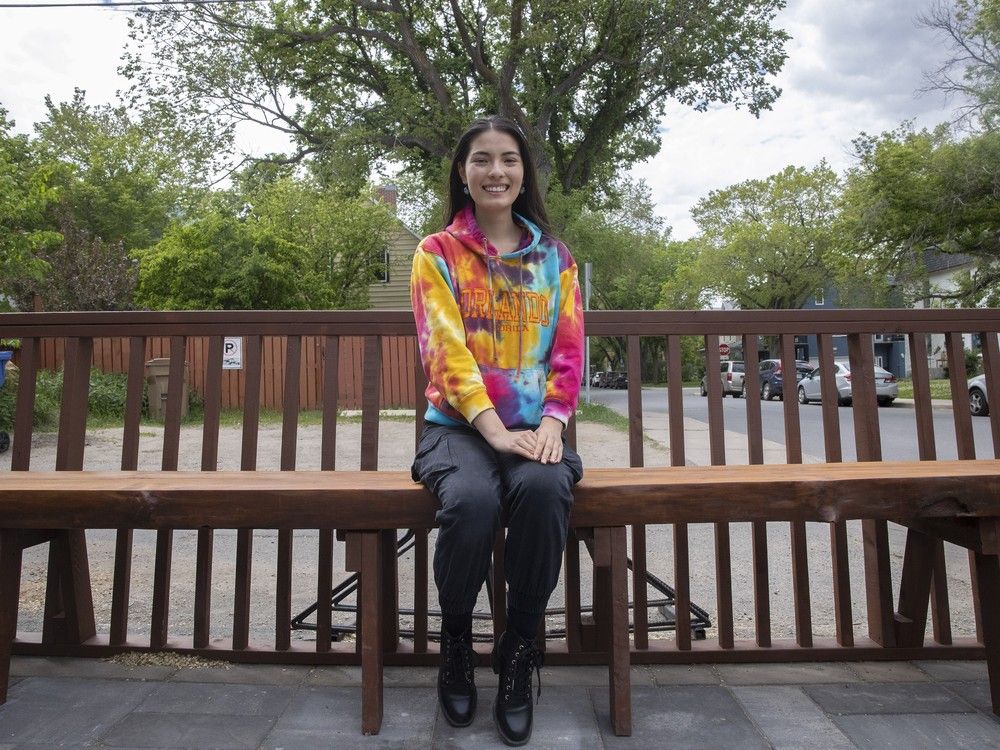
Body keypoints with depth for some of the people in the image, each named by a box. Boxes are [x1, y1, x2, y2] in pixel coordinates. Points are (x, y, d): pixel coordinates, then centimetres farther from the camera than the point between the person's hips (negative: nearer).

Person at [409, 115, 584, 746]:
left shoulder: (554, 257, 16)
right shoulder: (438, 252, 7)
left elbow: (570, 348, 7)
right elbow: (446, 347, -7)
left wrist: (551, 424, -11)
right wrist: (494, 430, -20)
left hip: (536, 428, 2)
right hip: (459, 425, -1)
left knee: (545, 490, -33)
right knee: (471, 500, -33)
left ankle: (519, 651, -8)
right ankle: (456, 639, 0)